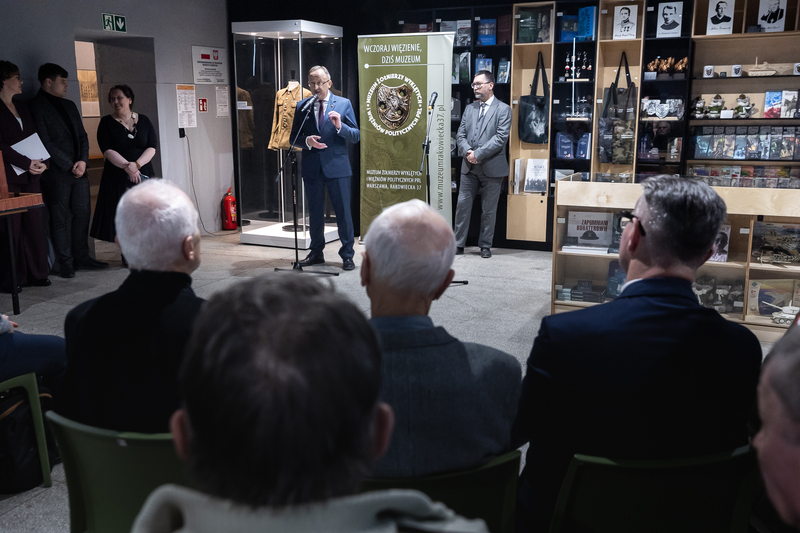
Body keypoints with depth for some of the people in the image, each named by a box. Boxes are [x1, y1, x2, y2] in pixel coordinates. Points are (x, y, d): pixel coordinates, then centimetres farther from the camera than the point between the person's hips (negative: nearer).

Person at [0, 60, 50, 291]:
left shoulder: (22, 108, 19)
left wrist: (41, 162, 0)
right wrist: (27, 163, -15)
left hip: (30, 176, 7)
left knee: (35, 224, 5)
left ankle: (36, 274, 13)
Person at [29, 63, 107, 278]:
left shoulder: (69, 105, 18)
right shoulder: (36, 107, -5)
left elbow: (82, 135, 15)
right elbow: (46, 143, -12)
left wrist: (83, 161, -1)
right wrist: (69, 165, -12)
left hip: (79, 169, 7)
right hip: (56, 172, -7)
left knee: (83, 214, 7)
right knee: (59, 218, 0)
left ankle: (81, 257, 17)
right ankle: (65, 263, 6)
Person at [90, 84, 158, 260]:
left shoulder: (144, 121, 8)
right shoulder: (107, 123, 3)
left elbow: (152, 147, 0)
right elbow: (108, 150, -7)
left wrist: (137, 164, -16)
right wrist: (127, 166, -19)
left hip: (143, 173, 2)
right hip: (118, 176, -2)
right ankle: (127, 255, 2)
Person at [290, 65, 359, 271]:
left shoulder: (343, 104, 2)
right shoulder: (302, 106, 8)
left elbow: (355, 136, -1)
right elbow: (294, 137, 9)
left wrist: (340, 126, -19)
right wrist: (307, 141, -12)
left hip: (337, 167, -2)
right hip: (312, 168, 3)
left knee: (343, 212, 0)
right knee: (315, 212, 12)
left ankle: (347, 255, 9)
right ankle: (316, 253, 24)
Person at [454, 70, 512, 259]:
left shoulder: (503, 109, -3)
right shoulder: (469, 109, 13)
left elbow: (501, 138, -13)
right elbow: (461, 134, 8)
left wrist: (478, 154, -18)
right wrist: (467, 151, -13)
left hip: (491, 167, -4)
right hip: (469, 167, 4)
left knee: (489, 209, 4)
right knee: (462, 205, 4)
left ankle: (485, 245, 15)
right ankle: (458, 244, 12)